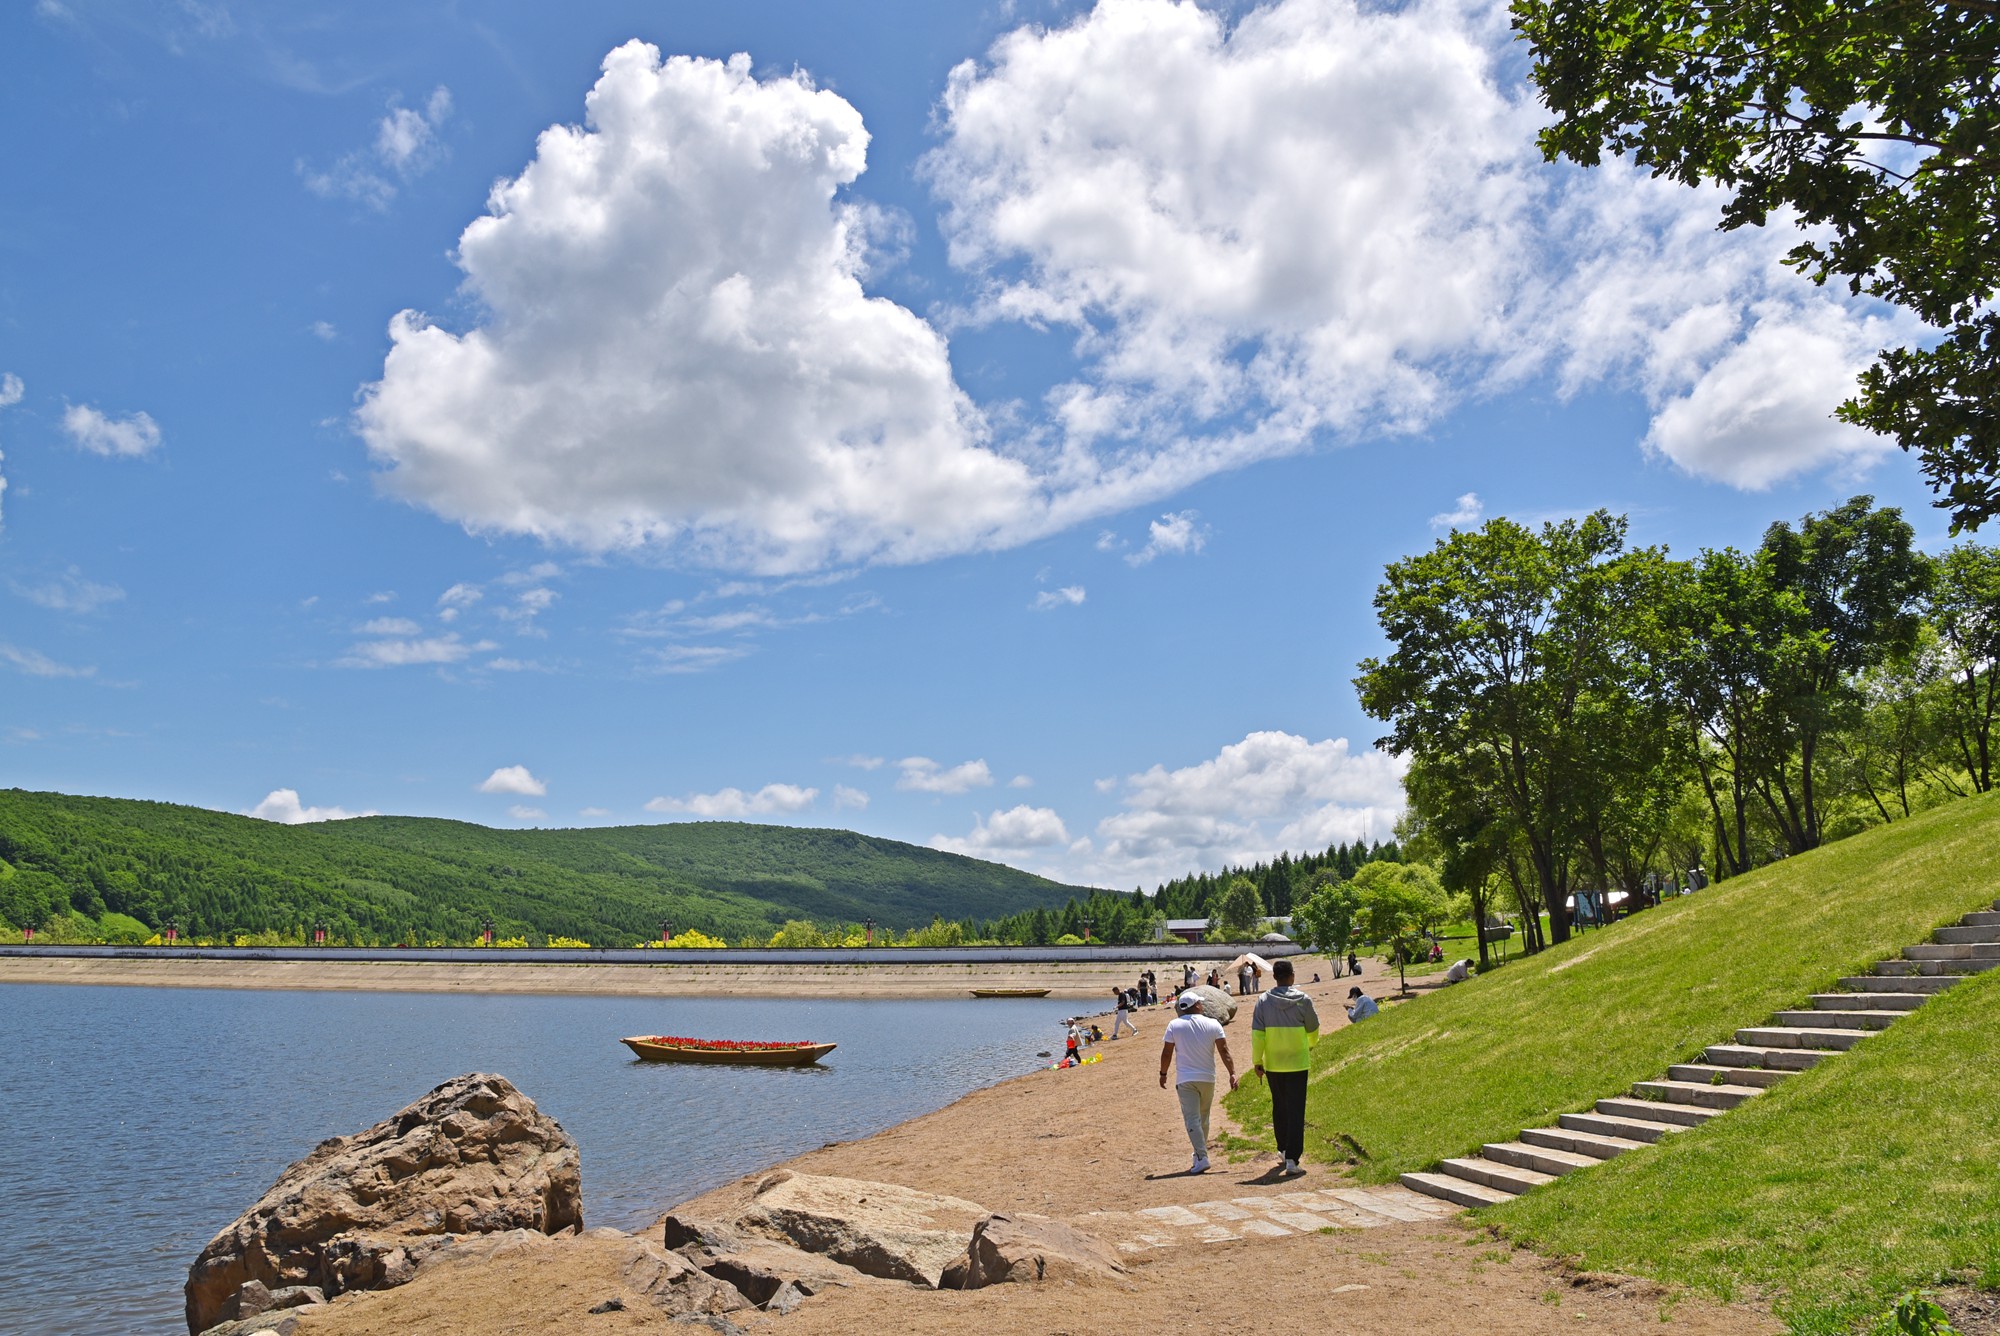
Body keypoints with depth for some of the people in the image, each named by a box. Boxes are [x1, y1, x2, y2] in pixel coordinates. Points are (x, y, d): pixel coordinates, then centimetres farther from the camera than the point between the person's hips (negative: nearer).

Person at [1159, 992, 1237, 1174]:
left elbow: (1167, 1052, -2)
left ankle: (1202, 1157, -15)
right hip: (1208, 1078, 2)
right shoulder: (1213, 1024, -1)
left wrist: (1163, 1073, 10)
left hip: (1185, 1080, -2)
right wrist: (1232, 1073, -7)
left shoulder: (1174, 1025, -3)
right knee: (1203, 1118, 17)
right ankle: (1200, 1153, 26)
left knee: (1192, 1119, -4)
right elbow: (1224, 1050, -7)